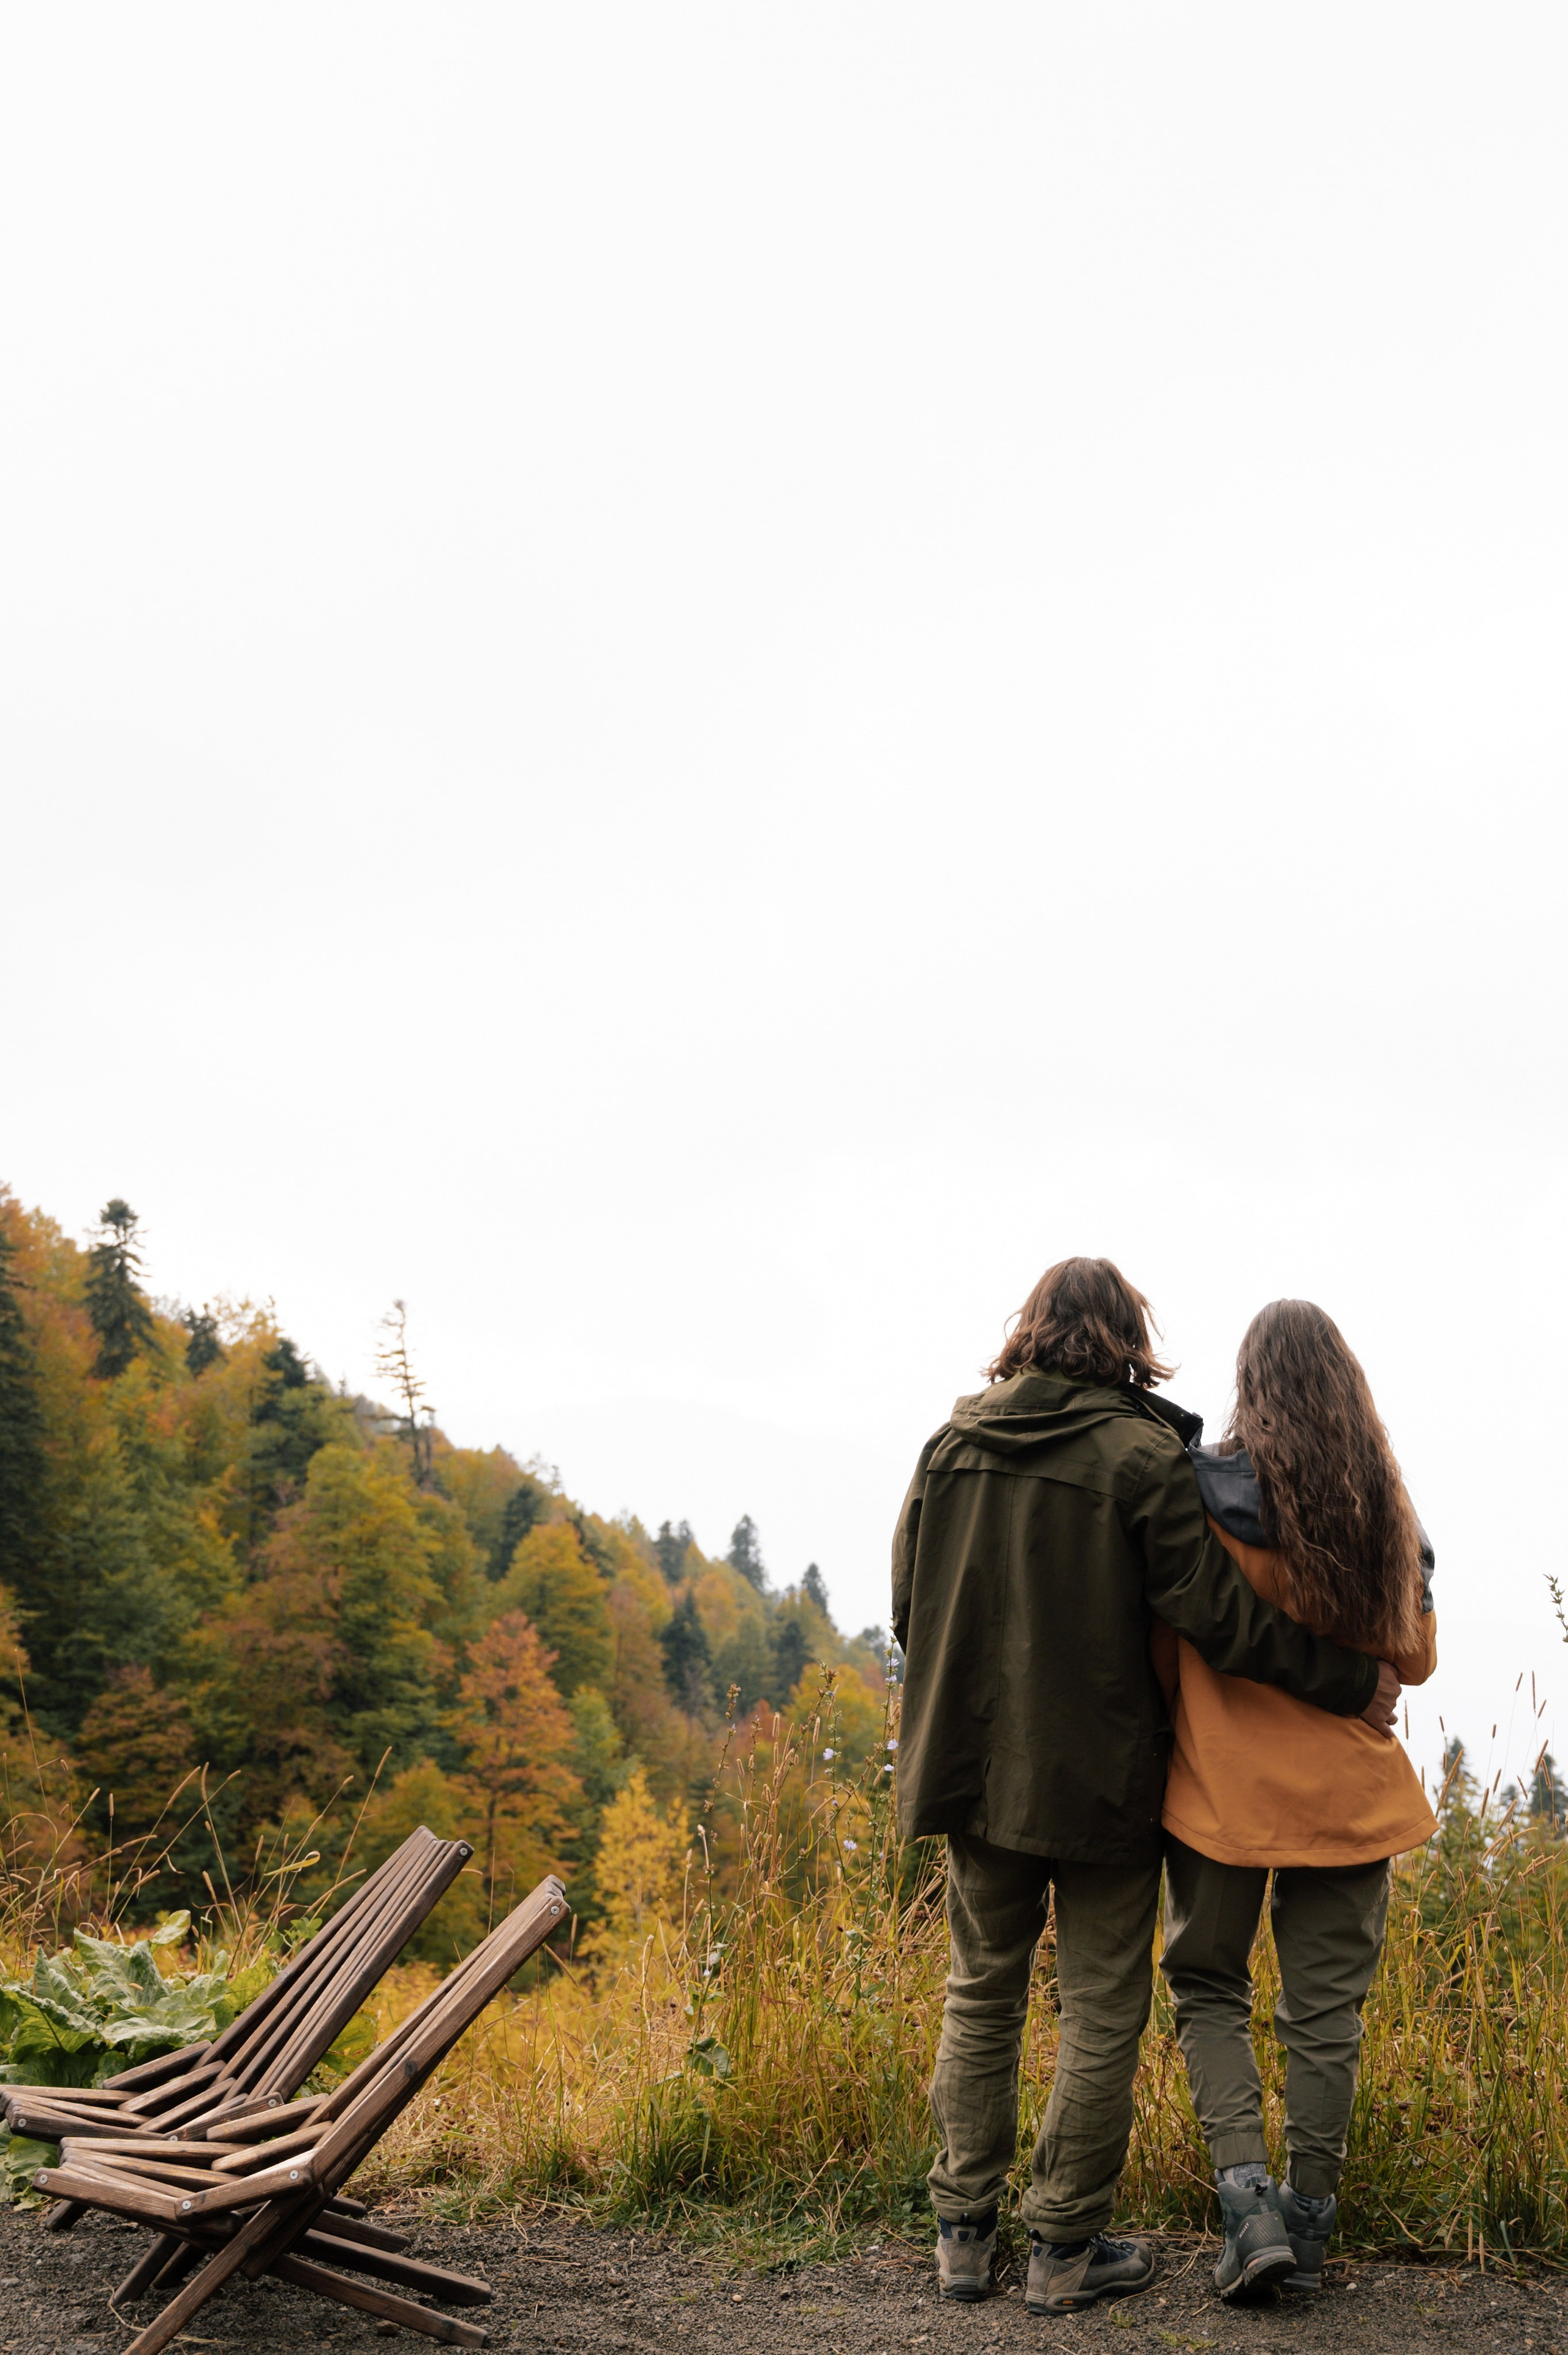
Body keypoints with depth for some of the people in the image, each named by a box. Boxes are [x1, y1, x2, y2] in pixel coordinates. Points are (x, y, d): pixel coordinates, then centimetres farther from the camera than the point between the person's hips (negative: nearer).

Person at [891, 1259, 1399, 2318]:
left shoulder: (951, 1444, 1)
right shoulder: (1139, 1453, -13)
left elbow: (908, 1605, 7)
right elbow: (1217, 1610, -15)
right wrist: (1350, 1678, -4)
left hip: (974, 1767, 5)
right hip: (1099, 1775, -4)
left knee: (983, 1993, 16)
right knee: (1102, 2012, 8)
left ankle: (966, 2232, 20)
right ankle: (1064, 2249, 14)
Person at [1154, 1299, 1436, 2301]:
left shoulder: (1204, 1492, -11)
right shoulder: (1387, 1509, -1)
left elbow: (1164, 1647, -7)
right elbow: (1417, 1660, 7)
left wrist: (1168, 1747, 8)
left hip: (1224, 1787, -2)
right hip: (1348, 1793, 2)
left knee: (1209, 1986, 14)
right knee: (1325, 2012, 12)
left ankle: (1248, 2204, 1)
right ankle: (1308, 2222, 19)